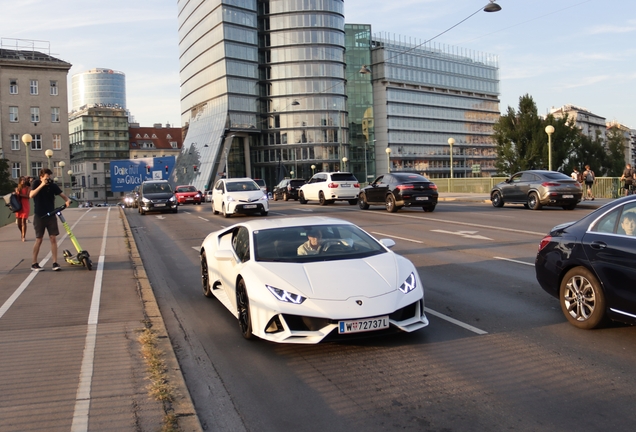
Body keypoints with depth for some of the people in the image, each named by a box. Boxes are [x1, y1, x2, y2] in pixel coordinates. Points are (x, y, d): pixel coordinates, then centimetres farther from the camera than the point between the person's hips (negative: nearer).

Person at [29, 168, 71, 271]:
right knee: (39, 240, 3)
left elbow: (62, 194, -3)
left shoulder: (53, 185, -1)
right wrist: (42, 185, -27)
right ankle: (34, 264, 14)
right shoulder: (36, 183, -6)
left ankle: (55, 263, 1)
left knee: (53, 238, -3)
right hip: (39, 216, -2)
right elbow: (31, 195, -21)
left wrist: (67, 200, -24)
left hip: (51, 215, 2)